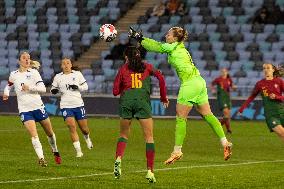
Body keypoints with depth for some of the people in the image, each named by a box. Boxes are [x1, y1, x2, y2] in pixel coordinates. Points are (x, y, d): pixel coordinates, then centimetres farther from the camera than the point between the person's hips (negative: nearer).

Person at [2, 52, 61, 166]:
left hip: (38, 106, 0)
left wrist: (29, 88, -20)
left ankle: (55, 152, 35)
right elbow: (8, 86, 26)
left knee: (50, 133, 11)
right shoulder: (13, 75, 7)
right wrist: (6, 93, 5)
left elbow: (43, 88, -7)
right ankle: (41, 158, -21)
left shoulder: (33, 72, 0)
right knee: (34, 135, -17)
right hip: (24, 109, 0)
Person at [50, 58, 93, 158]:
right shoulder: (58, 77, 5)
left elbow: (85, 86, 7)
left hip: (78, 104, 1)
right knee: (72, 127, -17)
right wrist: (54, 90, -10)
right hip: (66, 106, -1)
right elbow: (53, 89, 14)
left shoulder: (77, 74, 4)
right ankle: (78, 150, -11)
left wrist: (77, 87, -12)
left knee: (84, 128, 7)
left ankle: (87, 138, 45)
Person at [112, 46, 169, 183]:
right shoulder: (146, 67, 17)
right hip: (142, 100, -1)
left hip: (126, 100, 1)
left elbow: (115, 91, 11)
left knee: (124, 135, 18)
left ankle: (118, 158, -8)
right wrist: (163, 98, 11)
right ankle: (150, 171, -3)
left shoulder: (123, 69, 15)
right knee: (149, 138, 4)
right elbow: (160, 77, 1)